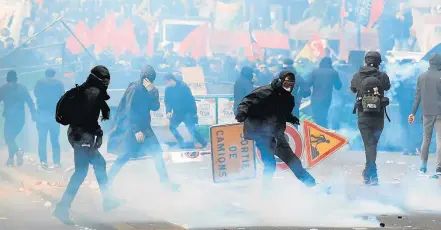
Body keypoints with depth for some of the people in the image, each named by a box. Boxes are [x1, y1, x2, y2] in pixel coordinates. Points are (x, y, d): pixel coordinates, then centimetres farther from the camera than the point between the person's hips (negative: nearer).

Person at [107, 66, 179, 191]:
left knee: (157, 152, 0)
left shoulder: (152, 90, 4)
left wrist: (151, 91, -21)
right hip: (131, 126, -6)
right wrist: (136, 130, -19)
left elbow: (155, 107, -8)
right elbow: (130, 110, -16)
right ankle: (108, 179, 0)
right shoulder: (133, 89, -15)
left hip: (144, 126, 6)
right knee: (126, 154, -11)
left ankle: (165, 181, 5)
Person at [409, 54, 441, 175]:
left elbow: (417, 96, 6)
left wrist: (413, 112, 10)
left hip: (426, 113, 4)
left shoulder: (422, 77, 5)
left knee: (426, 138, 16)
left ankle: (423, 164, 17)